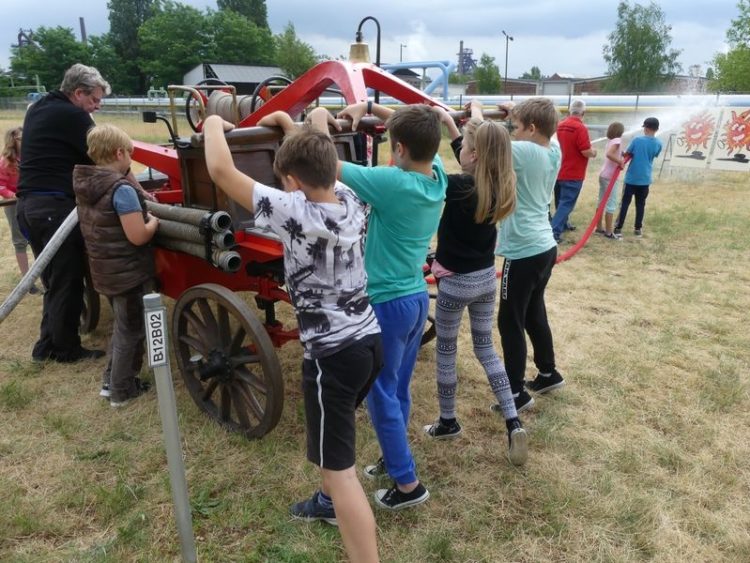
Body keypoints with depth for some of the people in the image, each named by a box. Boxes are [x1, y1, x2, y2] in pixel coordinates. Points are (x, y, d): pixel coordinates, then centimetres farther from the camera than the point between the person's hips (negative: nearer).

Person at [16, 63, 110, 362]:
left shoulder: (38, 109, 19)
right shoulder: (72, 115, -9)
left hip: (29, 203, 9)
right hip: (55, 205, -9)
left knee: (53, 279, 17)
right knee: (68, 281, 2)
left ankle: (48, 345, 23)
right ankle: (66, 348, 12)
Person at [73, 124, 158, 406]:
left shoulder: (84, 186, 4)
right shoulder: (122, 189, -24)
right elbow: (138, 237, -27)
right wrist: (154, 221, -7)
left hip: (104, 271, 9)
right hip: (129, 273, -8)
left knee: (121, 327, 25)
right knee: (130, 332, 7)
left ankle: (111, 380, 34)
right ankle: (122, 391, 19)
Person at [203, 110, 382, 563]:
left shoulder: (294, 211, -19)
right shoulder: (351, 200, 1)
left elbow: (220, 170, -16)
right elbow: (320, 159, 23)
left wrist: (214, 125, 2)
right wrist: (288, 124, 29)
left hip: (333, 354, -9)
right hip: (370, 341, 9)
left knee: (341, 470, 0)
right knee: (333, 438, 32)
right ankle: (329, 502, 55)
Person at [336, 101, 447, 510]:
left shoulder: (391, 183, -24)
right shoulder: (437, 176, -1)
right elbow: (419, 128, 16)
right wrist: (370, 107, 8)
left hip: (387, 304, -8)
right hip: (417, 298, 8)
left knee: (381, 396, 7)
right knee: (398, 389, 22)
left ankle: (408, 484, 18)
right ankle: (394, 459, 40)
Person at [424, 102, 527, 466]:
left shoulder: (459, 188, -23)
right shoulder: (499, 186, -4)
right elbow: (473, 168, 14)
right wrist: (477, 122, 24)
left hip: (456, 282, -6)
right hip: (486, 278, 6)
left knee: (446, 350, 12)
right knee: (485, 347, 18)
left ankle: (448, 423, 27)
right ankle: (513, 423, 11)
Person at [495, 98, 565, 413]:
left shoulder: (524, 152, -19)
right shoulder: (553, 151, 4)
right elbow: (546, 129, 26)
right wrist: (518, 112, 17)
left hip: (524, 252, -9)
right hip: (545, 247, 9)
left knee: (510, 322, 2)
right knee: (534, 314, 22)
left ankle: (517, 393, 10)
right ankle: (548, 373, 37)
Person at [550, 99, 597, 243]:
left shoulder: (560, 126, 6)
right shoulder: (580, 128, -18)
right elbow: (586, 152, -21)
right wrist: (593, 152, 1)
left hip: (559, 172, 8)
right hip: (573, 174, -8)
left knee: (561, 201, 20)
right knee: (566, 203, -5)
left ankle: (563, 224, 34)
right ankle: (554, 231, -11)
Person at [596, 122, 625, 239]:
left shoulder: (610, 141, 12)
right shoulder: (617, 140, -13)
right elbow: (609, 154, -29)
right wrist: (620, 162, -21)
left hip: (603, 175, 9)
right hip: (610, 177, -9)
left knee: (602, 203, 16)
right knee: (611, 204, -4)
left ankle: (599, 227, 24)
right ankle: (609, 232, -1)